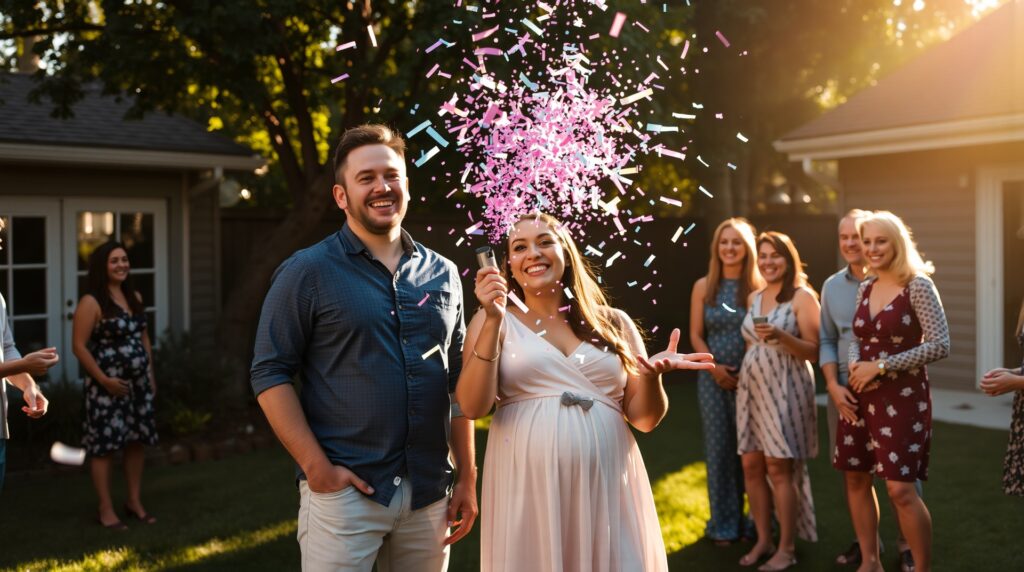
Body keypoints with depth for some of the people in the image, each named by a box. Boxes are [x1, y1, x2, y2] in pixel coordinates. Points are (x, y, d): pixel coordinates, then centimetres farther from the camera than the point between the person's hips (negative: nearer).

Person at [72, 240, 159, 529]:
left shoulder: (135, 297, 10)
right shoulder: (91, 302, -12)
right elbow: (79, 346, -15)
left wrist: (150, 374, 13)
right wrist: (103, 379, -18)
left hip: (138, 383, 7)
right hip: (108, 385, -7)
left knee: (137, 441, 11)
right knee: (104, 445, -1)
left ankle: (135, 502, 24)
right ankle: (106, 509, 9)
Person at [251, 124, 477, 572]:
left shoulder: (442, 274, 9)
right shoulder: (308, 272, -3)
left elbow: (459, 382, 12)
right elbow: (270, 374, -6)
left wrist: (468, 478, 8)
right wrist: (317, 467, -13)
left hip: (429, 494, 4)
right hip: (344, 489, -4)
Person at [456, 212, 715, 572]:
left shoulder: (614, 323, 9)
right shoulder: (495, 321, 4)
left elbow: (644, 418, 9)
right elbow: (473, 407, -9)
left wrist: (651, 376, -11)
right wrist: (493, 322, -16)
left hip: (608, 488, 2)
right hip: (528, 491, -2)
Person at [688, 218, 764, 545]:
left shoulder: (760, 286, -2)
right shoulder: (703, 287, 3)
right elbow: (696, 336, 5)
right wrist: (714, 367, -8)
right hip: (714, 377, 2)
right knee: (719, 448, 6)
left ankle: (757, 520, 17)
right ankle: (724, 524, 17)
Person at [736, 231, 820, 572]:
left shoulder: (802, 296, -4)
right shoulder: (754, 298, 14)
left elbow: (813, 351, -8)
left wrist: (780, 336, -22)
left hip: (785, 388, -6)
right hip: (751, 388, 6)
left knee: (779, 468, -5)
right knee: (751, 466, 5)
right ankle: (763, 540, 17)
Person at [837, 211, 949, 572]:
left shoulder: (918, 286, -10)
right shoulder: (865, 288, 9)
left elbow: (940, 345, -16)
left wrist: (882, 366, -17)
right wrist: (855, 364, -6)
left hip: (902, 396, -6)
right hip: (862, 395, 7)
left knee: (900, 488, -9)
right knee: (856, 478, 10)